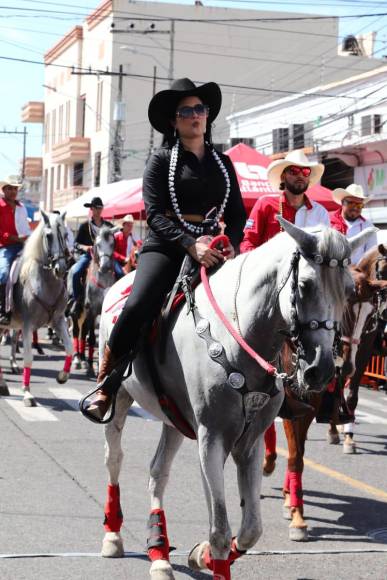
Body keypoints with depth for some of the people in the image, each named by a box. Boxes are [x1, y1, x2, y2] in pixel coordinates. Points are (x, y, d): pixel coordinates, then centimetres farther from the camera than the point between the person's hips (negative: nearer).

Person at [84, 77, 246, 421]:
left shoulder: (223, 163, 18)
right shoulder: (162, 161, 6)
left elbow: (237, 215, 16)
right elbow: (155, 213, -5)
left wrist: (230, 244, -7)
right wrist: (190, 244, -20)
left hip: (211, 249, 4)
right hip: (165, 247, -4)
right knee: (137, 307, -28)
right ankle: (105, 384, -13)